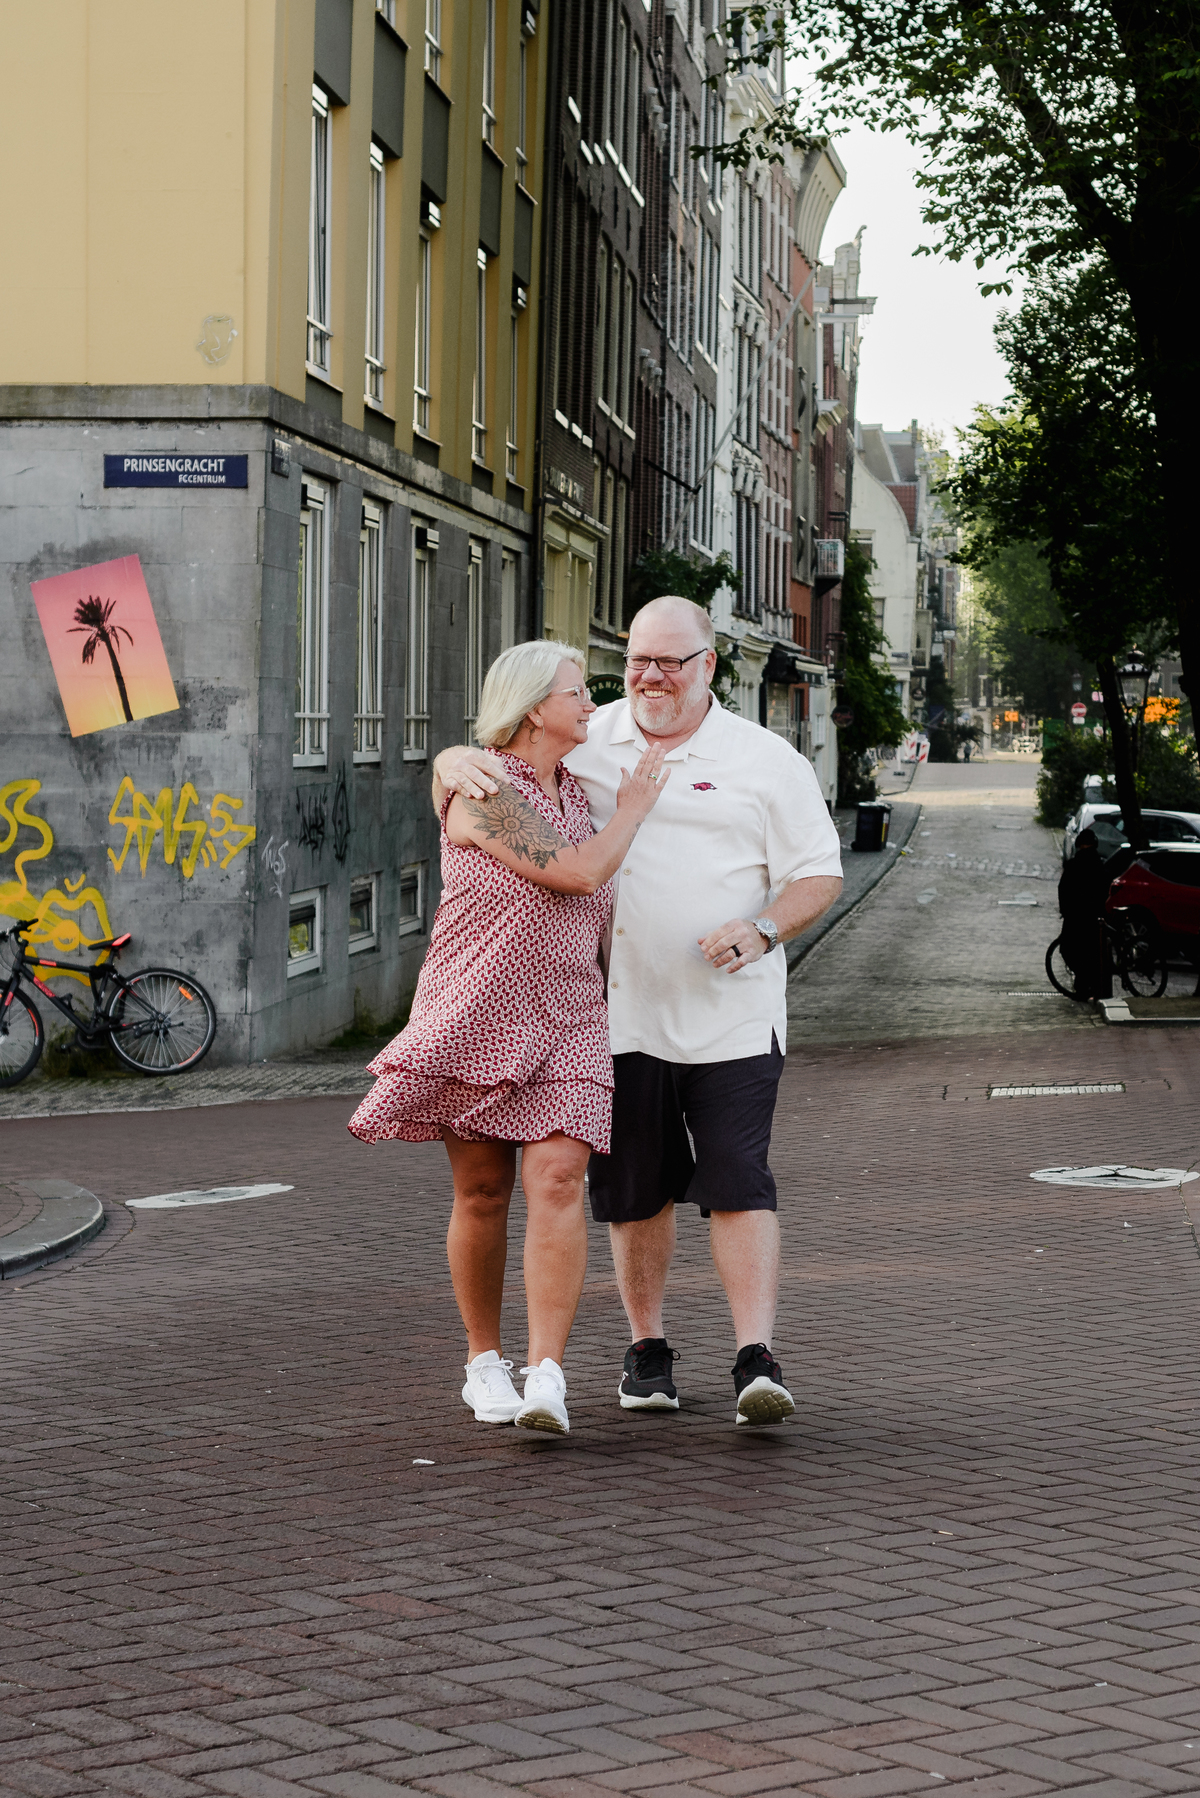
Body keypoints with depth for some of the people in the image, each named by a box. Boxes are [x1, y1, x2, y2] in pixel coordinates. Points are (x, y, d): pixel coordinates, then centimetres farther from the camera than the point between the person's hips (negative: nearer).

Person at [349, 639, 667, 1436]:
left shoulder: (575, 793, 12)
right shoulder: (482, 792, -12)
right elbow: (578, 872, -19)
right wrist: (634, 808, -4)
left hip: (565, 1020, 4)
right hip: (475, 1013, -4)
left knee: (558, 1183, -13)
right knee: (482, 1193, 4)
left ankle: (547, 1380, -19)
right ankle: (485, 1361, 23)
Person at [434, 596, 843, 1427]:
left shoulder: (766, 761, 2)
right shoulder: (585, 742, 8)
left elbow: (819, 875, 3)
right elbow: (478, 762, 9)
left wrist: (762, 930, -16)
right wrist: (458, 762, -17)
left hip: (730, 1016, -2)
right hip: (620, 1014, 3)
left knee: (738, 1184, -10)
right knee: (635, 1191, 9)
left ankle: (758, 1361, -11)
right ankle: (648, 1353, 23)